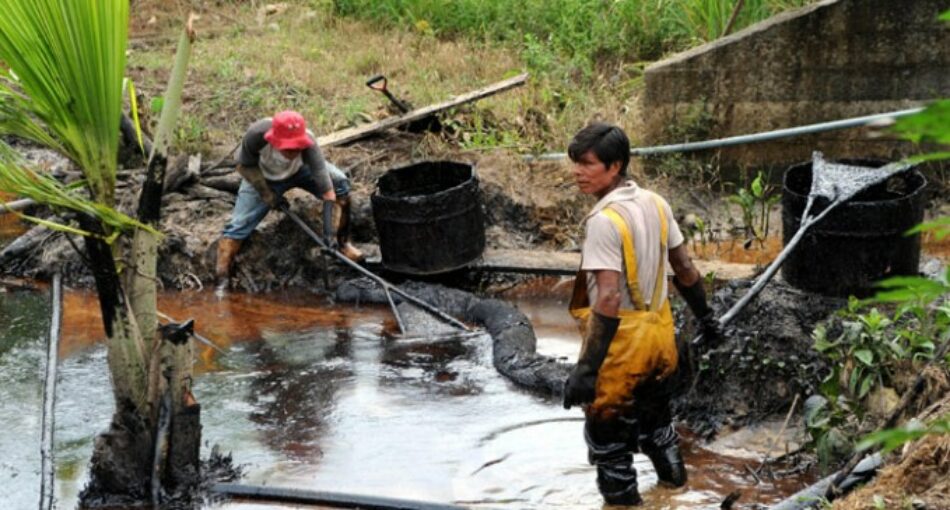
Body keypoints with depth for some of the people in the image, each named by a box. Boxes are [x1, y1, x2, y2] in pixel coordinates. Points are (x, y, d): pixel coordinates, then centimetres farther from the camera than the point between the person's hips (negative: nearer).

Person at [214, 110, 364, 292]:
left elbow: (326, 188, -42)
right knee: (239, 224, -14)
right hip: (262, 177, 0)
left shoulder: (308, 143, -40)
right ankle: (221, 280, -10)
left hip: (300, 170, 0)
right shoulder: (256, 134, -39)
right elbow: (245, 166, -18)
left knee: (340, 183, -22)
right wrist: (265, 193, -23)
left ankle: (343, 242, -4)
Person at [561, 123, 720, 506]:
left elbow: (608, 300, -29)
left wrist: (586, 369, -29)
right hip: (660, 331, 8)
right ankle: (672, 474, 49)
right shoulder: (655, 204, 1)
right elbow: (685, 268, 10)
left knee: (606, 429, 8)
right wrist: (705, 316, 25)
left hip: (622, 342, -8)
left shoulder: (604, 221, -24)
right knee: (655, 415, 30)